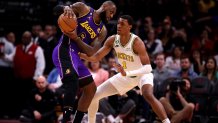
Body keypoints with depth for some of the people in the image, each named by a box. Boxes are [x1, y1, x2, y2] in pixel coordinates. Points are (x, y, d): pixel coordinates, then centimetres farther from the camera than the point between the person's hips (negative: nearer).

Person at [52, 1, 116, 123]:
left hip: (77, 57, 9)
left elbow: (91, 52, 0)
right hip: (65, 50, -9)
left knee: (91, 89, 14)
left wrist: (76, 38, -17)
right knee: (73, 82, -30)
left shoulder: (102, 31, 14)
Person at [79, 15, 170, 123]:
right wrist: (80, 54, -29)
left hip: (142, 74, -6)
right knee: (94, 95, 2)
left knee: (149, 96, -38)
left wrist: (127, 73, -47)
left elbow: (148, 67, -34)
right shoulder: (112, 40, -13)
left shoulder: (136, 42, -30)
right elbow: (96, 57, -9)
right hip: (125, 75, 6)